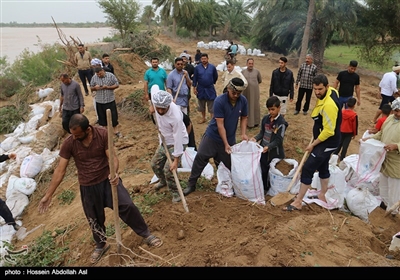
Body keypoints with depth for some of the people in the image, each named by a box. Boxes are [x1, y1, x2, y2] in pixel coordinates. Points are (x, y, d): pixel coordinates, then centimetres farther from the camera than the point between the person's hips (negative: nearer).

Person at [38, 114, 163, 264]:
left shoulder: (103, 134, -18)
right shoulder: (68, 144, -15)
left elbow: (112, 157, -18)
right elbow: (60, 171, -10)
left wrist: (114, 173, -40)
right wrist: (48, 195, -10)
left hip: (108, 180, -1)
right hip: (88, 187, 2)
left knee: (127, 206, -8)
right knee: (94, 218, 17)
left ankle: (146, 234, 14)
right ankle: (101, 245, 44)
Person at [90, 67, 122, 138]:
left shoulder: (111, 75, -8)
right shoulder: (94, 77, -1)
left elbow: (117, 85, -6)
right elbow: (91, 88, 7)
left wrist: (107, 87, -19)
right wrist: (95, 88, -17)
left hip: (110, 100, -2)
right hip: (99, 101, 2)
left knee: (113, 116, 1)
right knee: (102, 117, 12)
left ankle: (116, 131, 15)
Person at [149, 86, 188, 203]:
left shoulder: (176, 117, -37)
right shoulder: (157, 101, -21)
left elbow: (178, 138, -30)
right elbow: (154, 86, 3)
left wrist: (176, 159, -25)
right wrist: (152, 106, 4)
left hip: (177, 142, -7)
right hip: (164, 141, 8)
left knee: (169, 169, -14)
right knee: (155, 164, 18)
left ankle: (175, 192, 11)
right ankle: (163, 181, 47)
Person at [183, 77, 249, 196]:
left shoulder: (243, 101, -8)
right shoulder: (220, 101, -23)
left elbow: (244, 118, 8)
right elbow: (220, 124, -22)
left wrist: (243, 133, -7)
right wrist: (226, 144, -22)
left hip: (230, 138, 3)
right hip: (213, 135, -3)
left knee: (227, 164, 11)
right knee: (200, 158, -4)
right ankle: (191, 184, 10)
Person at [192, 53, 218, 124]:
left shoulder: (212, 67, -5)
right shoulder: (197, 68, -3)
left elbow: (215, 77, 8)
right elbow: (195, 78, 2)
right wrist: (194, 88, -1)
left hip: (210, 89, -1)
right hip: (200, 89, 2)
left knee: (211, 106, 2)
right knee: (202, 105, 14)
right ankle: (203, 118, 29)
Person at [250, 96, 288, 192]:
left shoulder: (281, 122, -16)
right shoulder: (265, 118, 2)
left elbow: (278, 140, -18)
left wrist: (268, 147, -31)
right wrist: (255, 138, -11)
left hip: (274, 152, -5)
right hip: (263, 150, 5)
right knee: (263, 171, 15)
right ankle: (264, 188, 32)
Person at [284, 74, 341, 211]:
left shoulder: (329, 105, -31)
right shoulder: (331, 91, 0)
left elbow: (329, 131, -28)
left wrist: (313, 144, -17)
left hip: (327, 143, -11)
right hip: (325, 140, 11)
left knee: (307, 169, -8)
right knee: (323, 167, 22)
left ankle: (298, 202, 2)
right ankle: (322, 196, 39)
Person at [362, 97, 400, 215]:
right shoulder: (390, 118, 4)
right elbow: (381, 133, 16)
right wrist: (369, 139, 3)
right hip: (384, 160, 8)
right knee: (383, 185, 24)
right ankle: (384, 203, 44)